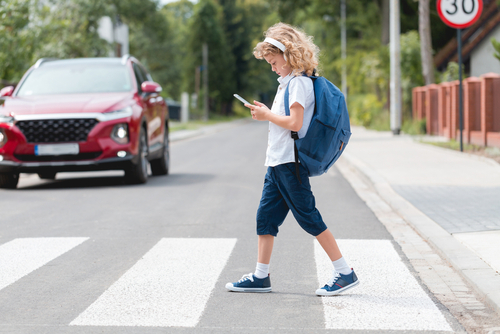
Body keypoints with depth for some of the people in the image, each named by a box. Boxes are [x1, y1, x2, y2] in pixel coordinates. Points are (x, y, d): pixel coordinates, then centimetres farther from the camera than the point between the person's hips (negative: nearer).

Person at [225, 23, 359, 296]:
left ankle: (345, 273, -1)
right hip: (277, 163, 10)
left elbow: (294, 122, -22)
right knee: (265, 216, 9)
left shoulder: (299, 82, -12)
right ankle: (260, 277, 14)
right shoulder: (288, 81, 18)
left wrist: (267, 115, -9)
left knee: (308, 217, -7)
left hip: (290, 163, -10)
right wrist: (266, 113, 8)